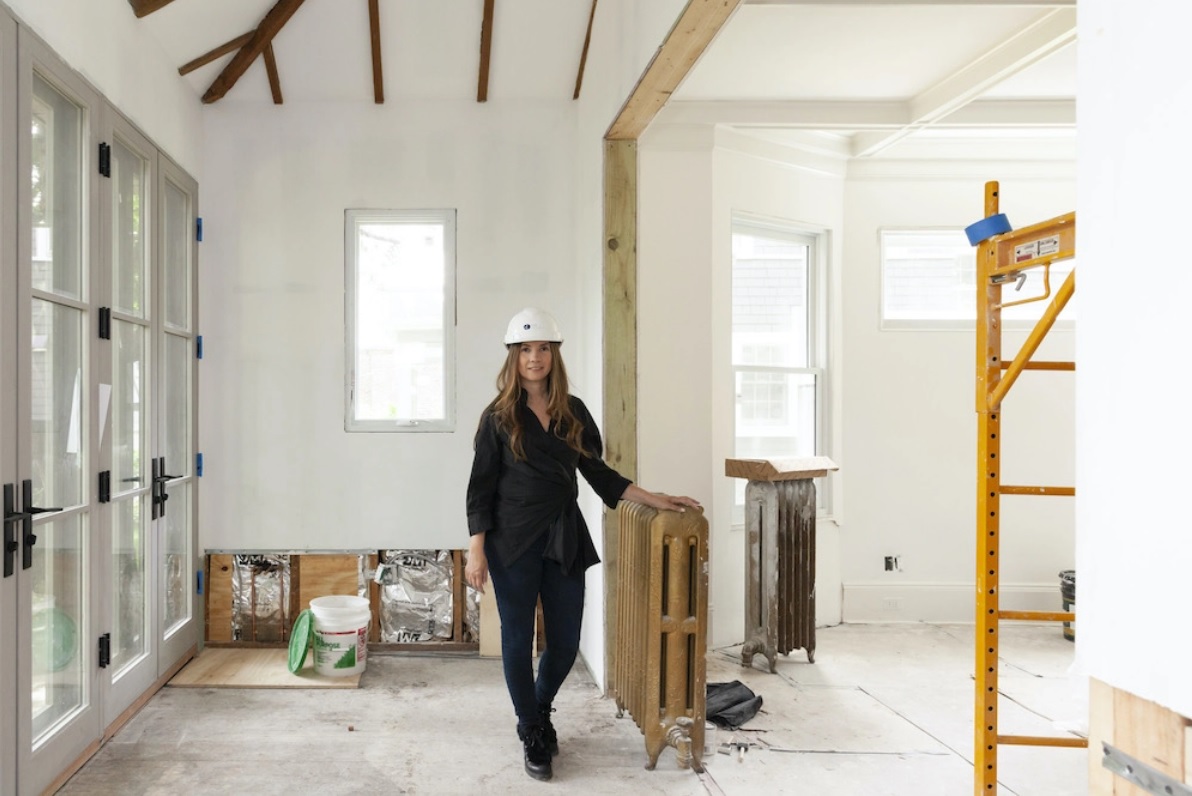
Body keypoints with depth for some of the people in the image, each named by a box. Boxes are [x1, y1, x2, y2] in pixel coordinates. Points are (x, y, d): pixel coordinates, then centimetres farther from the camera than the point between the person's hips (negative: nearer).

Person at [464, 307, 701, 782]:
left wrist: (655, 500, 8)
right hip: (514, 542, -3)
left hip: (565, 539, 3)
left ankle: (540, 711, 39)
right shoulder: (499, 417, -2)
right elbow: (480, 489, -3)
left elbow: (598, 474, 13)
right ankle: (532, 735, 28)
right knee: (518, 640, 6)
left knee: (566, 643, 9)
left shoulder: (573, 413, 7)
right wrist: (476, 553, -9)